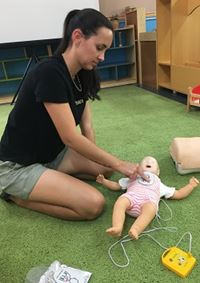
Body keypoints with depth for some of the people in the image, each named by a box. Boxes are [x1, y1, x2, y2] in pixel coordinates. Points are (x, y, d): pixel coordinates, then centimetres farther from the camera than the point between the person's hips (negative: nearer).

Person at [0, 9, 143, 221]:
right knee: (94, 204, -18)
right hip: (19, 166, -9)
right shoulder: (50, 73, -27)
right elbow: (70, 138, -27)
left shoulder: (81, 75, 0)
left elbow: (87, 127, -1)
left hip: (53, 154, 9)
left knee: (105, 169, 9)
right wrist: (119, 164, -18)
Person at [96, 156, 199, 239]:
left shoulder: (159, 184, 42)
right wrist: (104, 181, 31)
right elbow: (116, 185, 43)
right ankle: (117, 228, -48)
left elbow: (178, 194, 40)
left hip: (149, 200, -1)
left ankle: (135, 230, -55)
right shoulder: (133, 178, 43)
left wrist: (191, 185, 38)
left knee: (150, 208, -37)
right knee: (120, 201, -33)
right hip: (131, 196, 1)